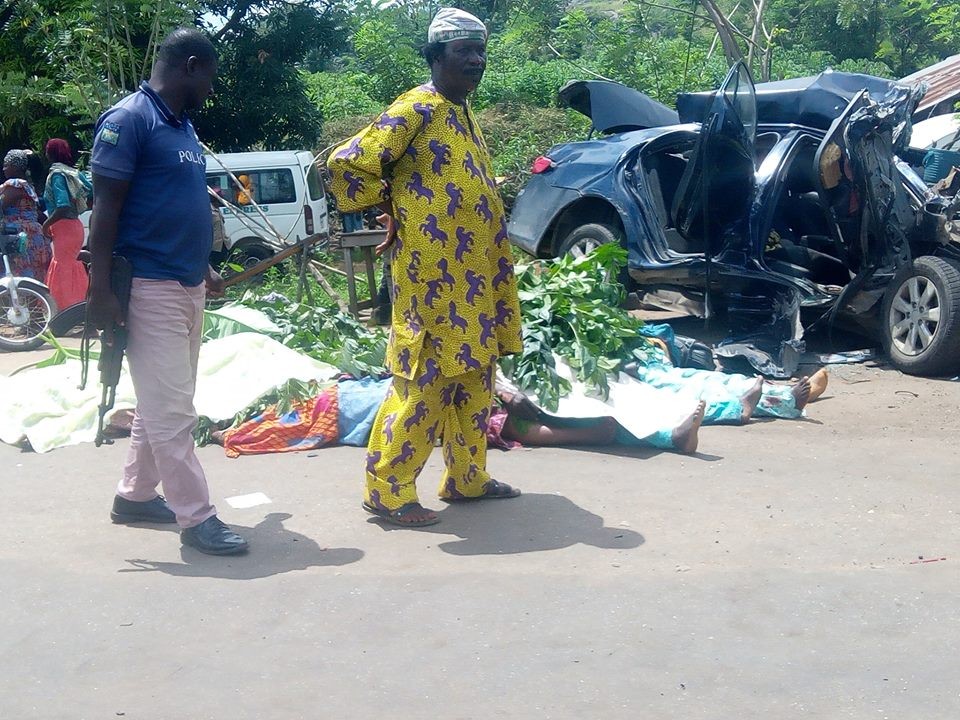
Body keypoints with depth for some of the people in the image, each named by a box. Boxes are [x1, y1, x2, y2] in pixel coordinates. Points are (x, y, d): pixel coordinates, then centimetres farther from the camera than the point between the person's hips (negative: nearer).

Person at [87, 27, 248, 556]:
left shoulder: (183, 125, 15)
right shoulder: (128, 119, -12)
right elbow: (105, 209, -15)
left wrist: (204, 270, 28)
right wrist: (100, 291, -18)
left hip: (187, 286, 10)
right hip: (149, 288, -9)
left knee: (164, 403, 16)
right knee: (172, 409, -4)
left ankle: (135, 496, 29)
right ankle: (196, 518, 2)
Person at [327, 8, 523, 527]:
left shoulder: (461, 113, 16)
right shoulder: (416, 110, -13)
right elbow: (345, 164, -16)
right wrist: (389, 209, -5)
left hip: (474, 275, 9)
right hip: (433, 277, -9)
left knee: (472, 377, 14)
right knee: (425, 379, -5)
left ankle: (466, 477, 26)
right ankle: (387, 489, 5)